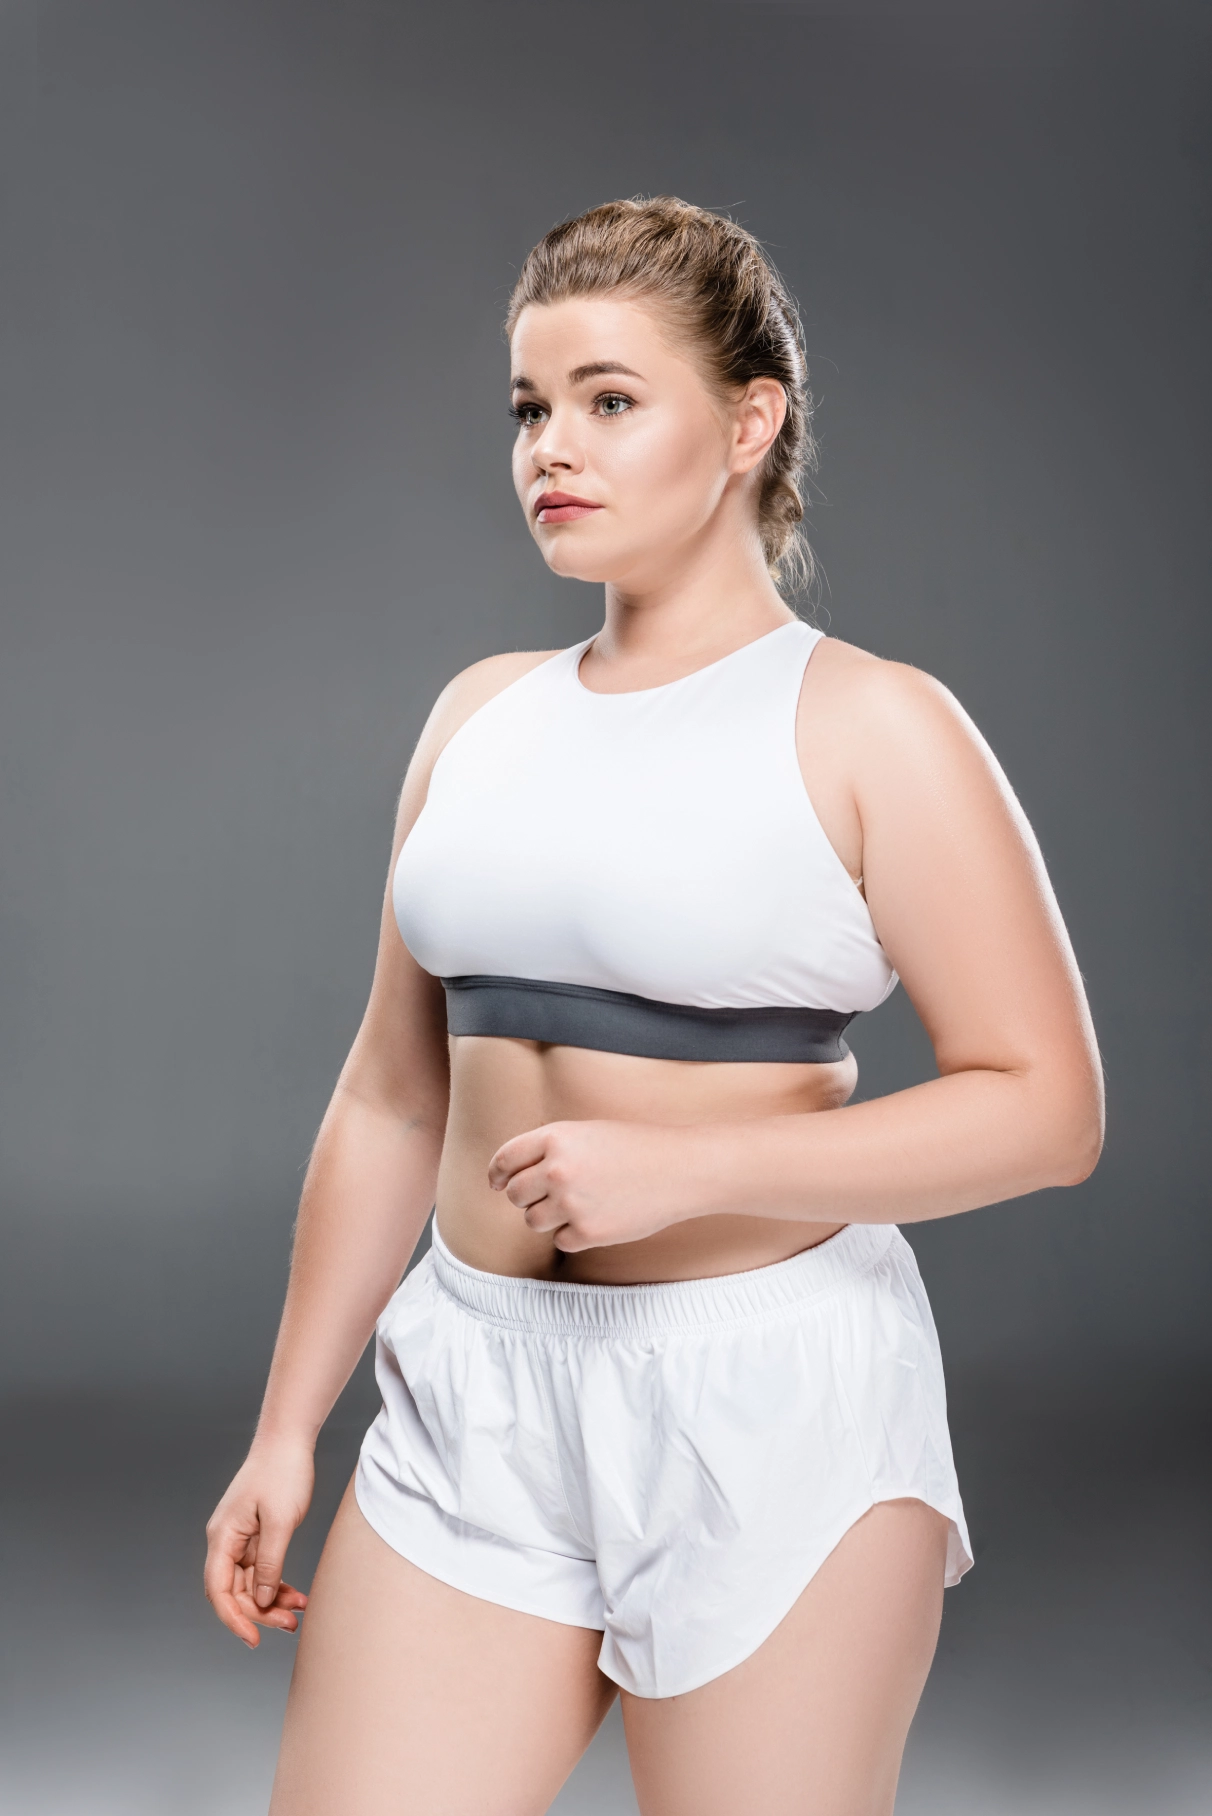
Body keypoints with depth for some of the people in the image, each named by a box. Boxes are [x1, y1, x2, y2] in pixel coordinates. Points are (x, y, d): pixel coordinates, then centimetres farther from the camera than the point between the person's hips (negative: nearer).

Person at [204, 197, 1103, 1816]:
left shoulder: (873, 731, -6)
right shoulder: (481, 714, 10)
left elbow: (1047, 1106, -10)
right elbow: (391, 1095, 13)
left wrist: (685, 1166, -18)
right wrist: (287, 1430, 13)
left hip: (768, 1393, -4)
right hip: (479, 1392, 5)